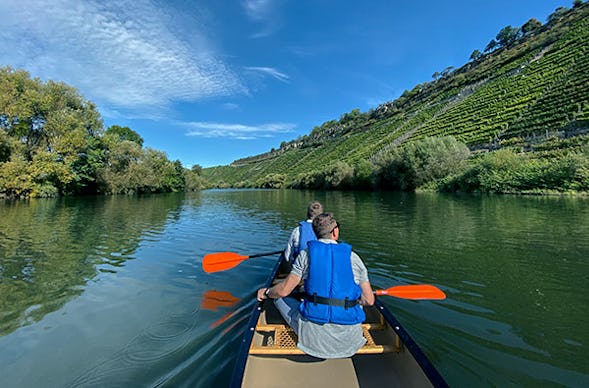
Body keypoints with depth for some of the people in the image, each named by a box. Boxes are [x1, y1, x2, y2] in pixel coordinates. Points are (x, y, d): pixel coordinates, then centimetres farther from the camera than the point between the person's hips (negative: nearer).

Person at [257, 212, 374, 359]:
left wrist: (265, 292, 15)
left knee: (279, 298, 17)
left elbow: (284, 290, -6)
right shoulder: (353, 257, -2)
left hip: (313, 334, -3)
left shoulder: (306, 253, -6)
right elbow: (369, 301, 1)